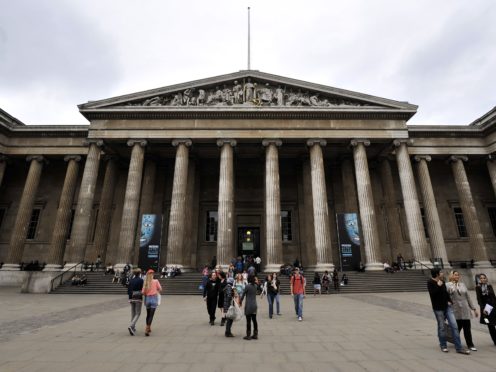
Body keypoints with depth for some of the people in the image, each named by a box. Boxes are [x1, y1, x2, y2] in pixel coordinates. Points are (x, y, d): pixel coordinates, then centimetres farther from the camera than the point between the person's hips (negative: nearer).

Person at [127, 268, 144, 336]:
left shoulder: (131, 280, 4)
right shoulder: (141, 280, -11)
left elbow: (128, 290, 6)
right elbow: (143, 290, -11)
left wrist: (130, 298, 14)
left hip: (132, 299, 5)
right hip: (138, 298, -5)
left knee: (133, 314, 16)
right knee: (138, 314, 3)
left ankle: (133, 328, 21)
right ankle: (131, 326, -16)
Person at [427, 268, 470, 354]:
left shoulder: (442, 282, 8)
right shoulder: (430, 282, -12)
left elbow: (445, 292, 20)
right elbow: (432, 293, -24)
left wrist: (449, 301, 8)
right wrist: (438, 286, -23)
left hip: (447, 306, 6)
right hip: (438, 308, -6)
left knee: (454, 326, 1)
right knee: (441, 327, 5)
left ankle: (459, 348, 8)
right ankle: (443, 346, 21)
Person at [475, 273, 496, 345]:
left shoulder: (489, 286, 5)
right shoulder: (478, 288, -4)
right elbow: (479, 299, -6)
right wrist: (483, 308, -15)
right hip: (485, 308, -2)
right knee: (490, 326, 5)